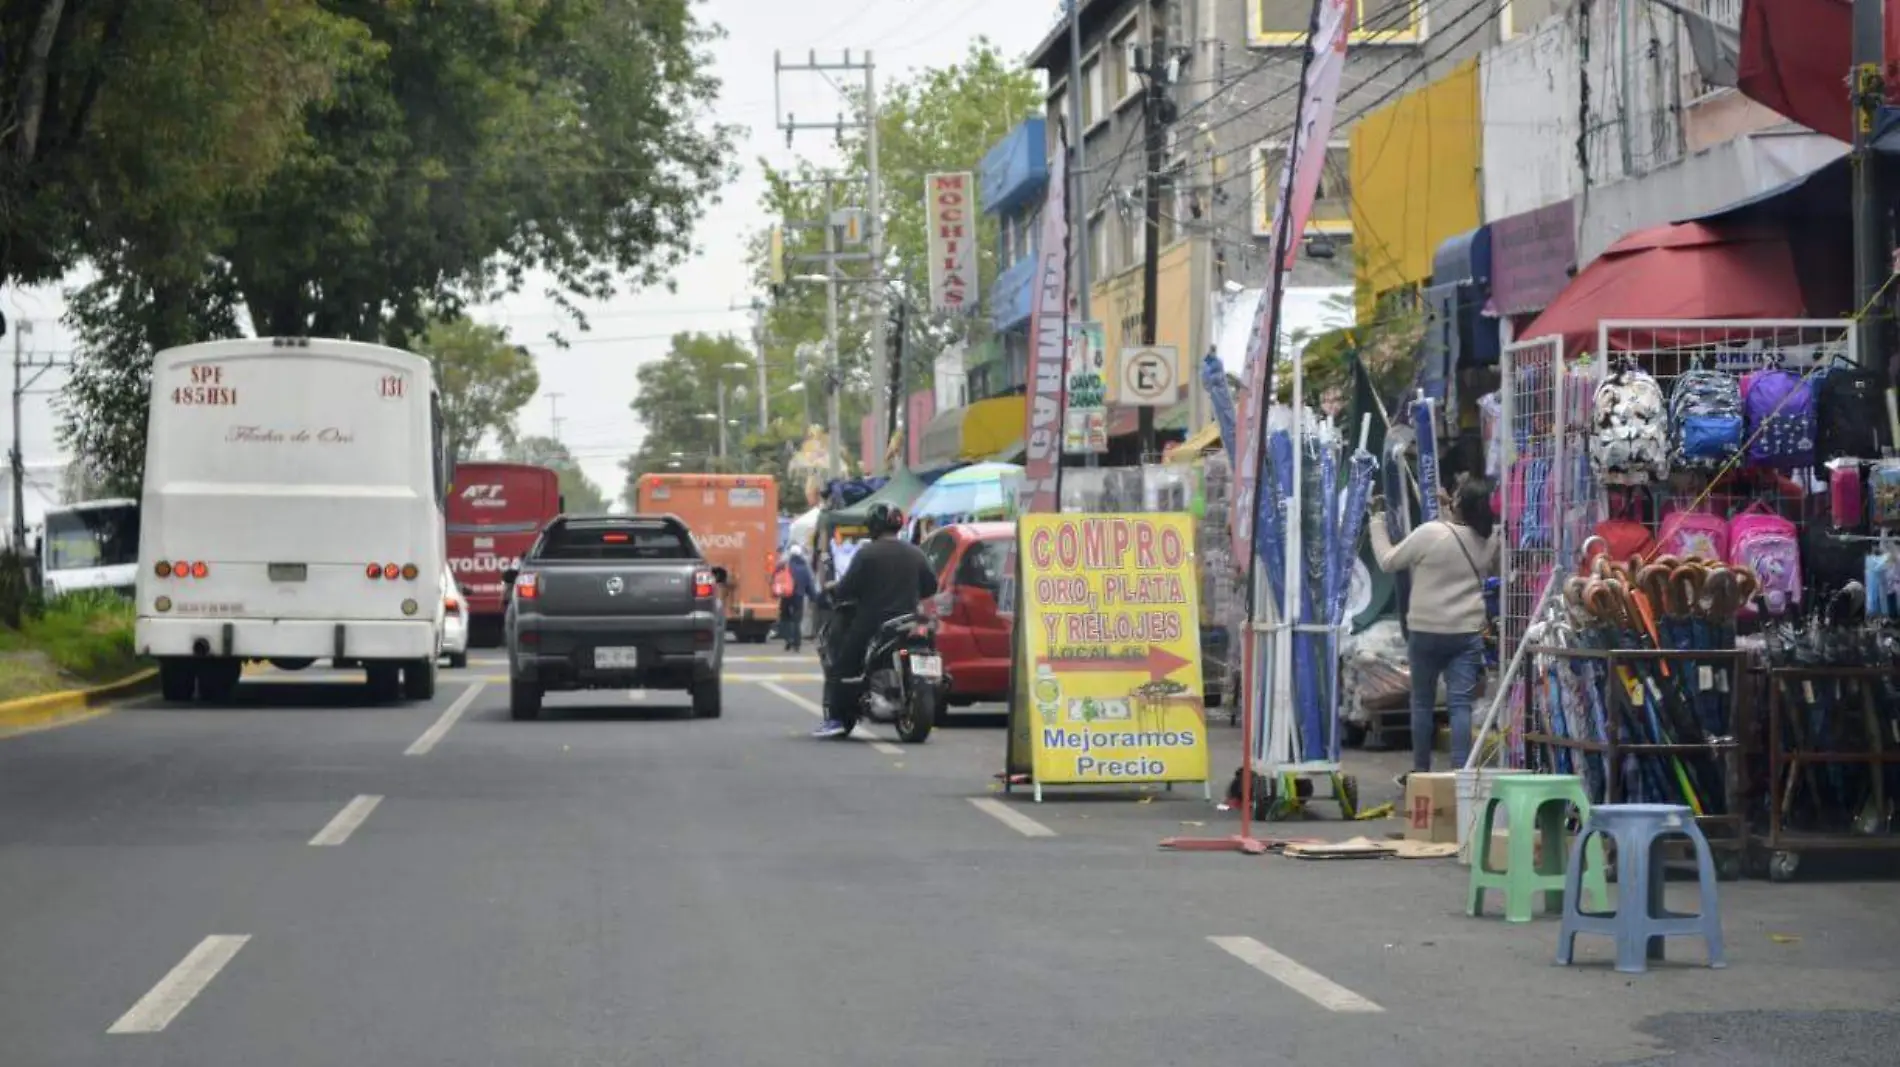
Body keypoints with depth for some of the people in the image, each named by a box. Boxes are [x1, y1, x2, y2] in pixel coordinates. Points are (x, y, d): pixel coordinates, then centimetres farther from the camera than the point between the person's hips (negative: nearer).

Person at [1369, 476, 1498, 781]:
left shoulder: (1430, 533, -13)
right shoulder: (1489, 540, -1)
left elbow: (1388, 561, -4)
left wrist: (1377, 519, 8)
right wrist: (1451, 516, 23)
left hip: (1426, 630, -2)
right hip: (1468, 632, 2)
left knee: (1422, 702, 12)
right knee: (1460, 703, -1)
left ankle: (1421, 771, 19)